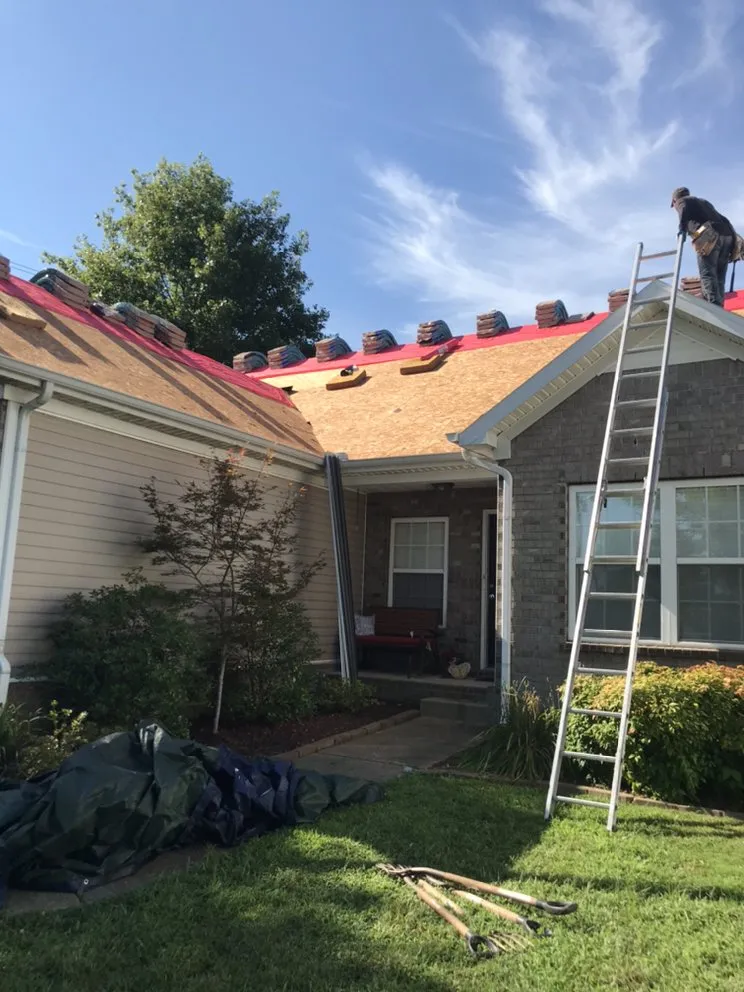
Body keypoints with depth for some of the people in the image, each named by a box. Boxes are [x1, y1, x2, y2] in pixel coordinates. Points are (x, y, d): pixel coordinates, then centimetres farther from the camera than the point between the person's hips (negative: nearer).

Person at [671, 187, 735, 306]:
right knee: (719, 277, 5)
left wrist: (682, 227, -18)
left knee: (707, 274, -16)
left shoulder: (681, 201, 18)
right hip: (727, 234, 7)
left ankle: (714, 306, -31)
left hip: (708, 235, -7)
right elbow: (722, 219, 30)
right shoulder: (704, 202, 38)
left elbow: (685, 209, -6)